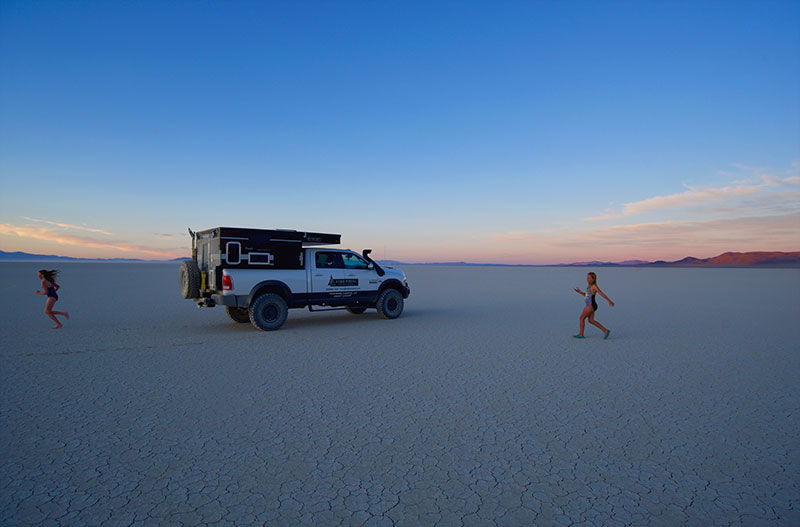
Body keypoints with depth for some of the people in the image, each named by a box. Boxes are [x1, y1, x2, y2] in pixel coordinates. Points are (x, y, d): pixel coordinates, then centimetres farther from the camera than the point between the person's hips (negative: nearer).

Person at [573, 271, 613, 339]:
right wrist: (580, 292, 11)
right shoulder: (589, 286, 14)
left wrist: (609, 301, -16)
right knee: (591, 320, 9)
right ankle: (605, 331, 11)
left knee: (582, 318, -4)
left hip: (591, 306, -9)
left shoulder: (594, 286, -13)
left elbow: (602, 294, -15)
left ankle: (581, 334, 4)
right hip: (589, 305, 9)